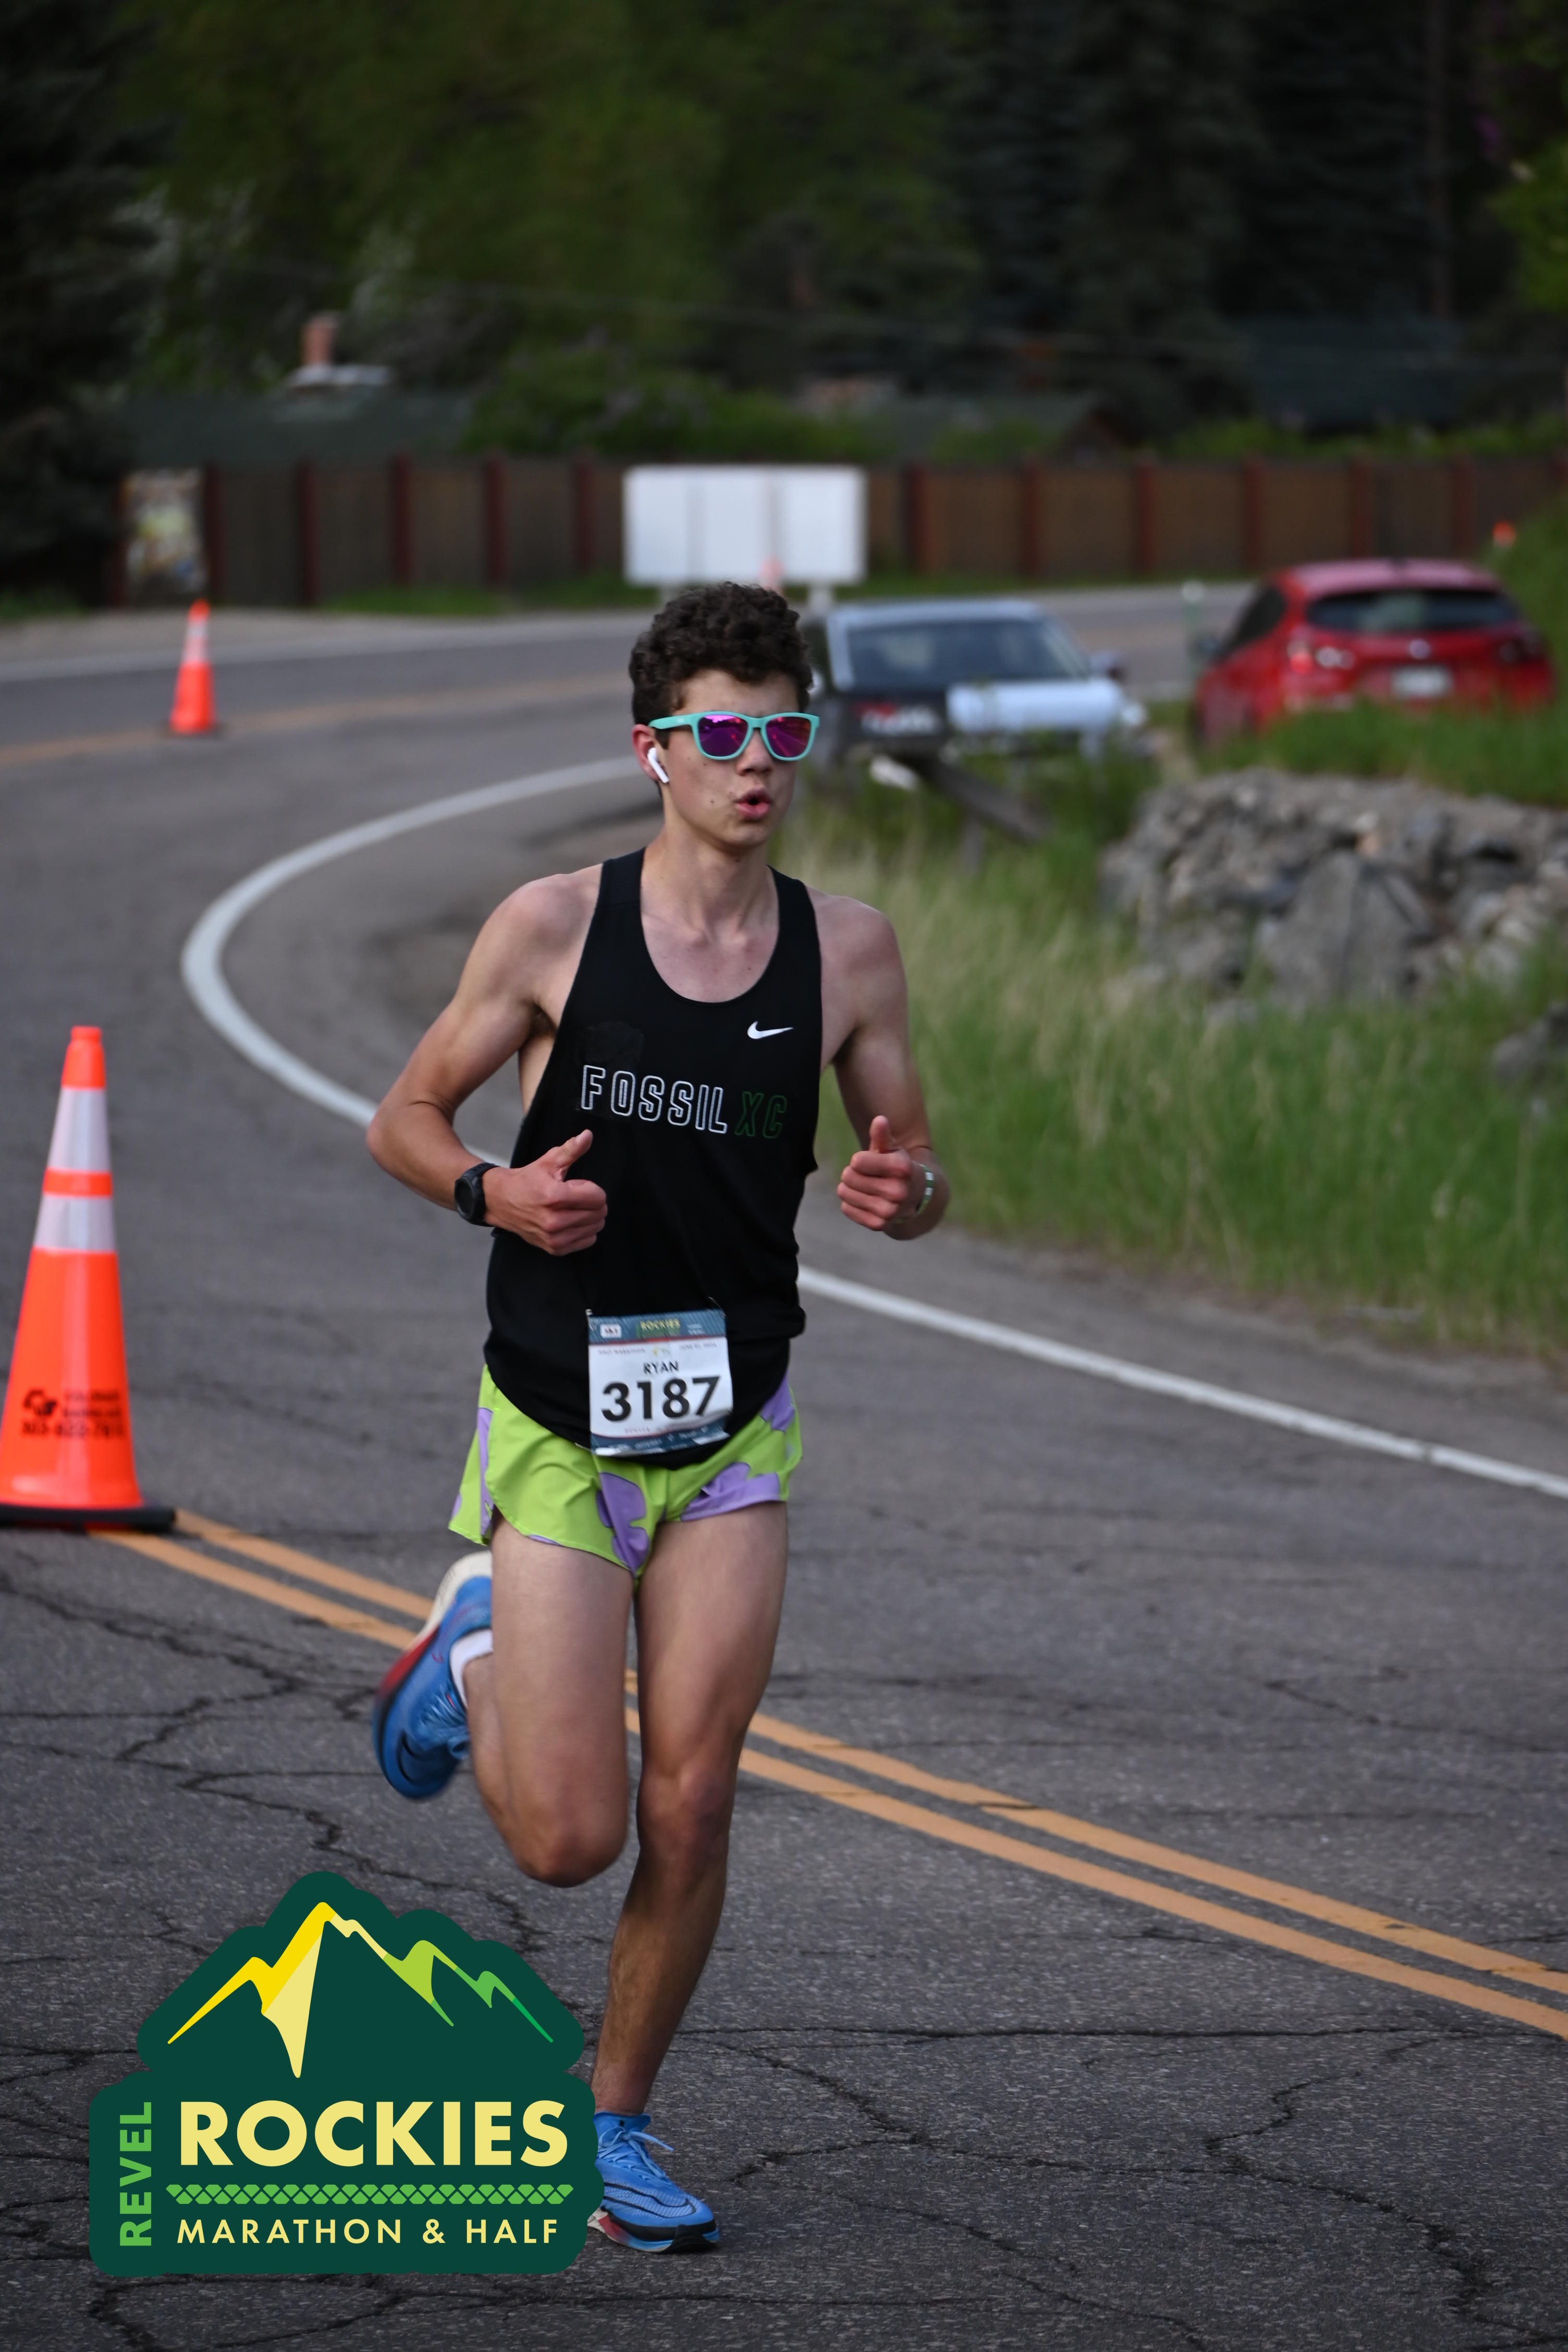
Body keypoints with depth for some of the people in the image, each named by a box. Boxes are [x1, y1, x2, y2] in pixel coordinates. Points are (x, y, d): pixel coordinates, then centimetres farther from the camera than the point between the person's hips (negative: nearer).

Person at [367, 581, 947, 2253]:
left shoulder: (847, 950, -2)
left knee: (691, 1814, -4)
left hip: (731, 1428, 2)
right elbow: (405, 1120, 1)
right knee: (569, 1839, -4)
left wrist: (904, 1190, -16)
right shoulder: (556, 925, -8)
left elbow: (912, 1164, 8)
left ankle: (616, 2126, 16)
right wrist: (495, 1193, -20)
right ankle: (470, 1651, 29)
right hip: (558, 1423, -2)